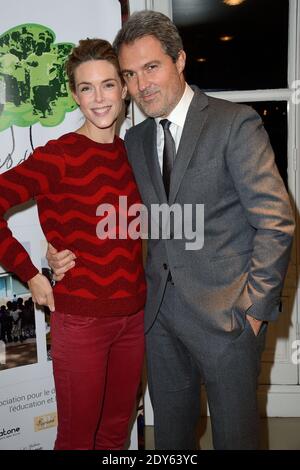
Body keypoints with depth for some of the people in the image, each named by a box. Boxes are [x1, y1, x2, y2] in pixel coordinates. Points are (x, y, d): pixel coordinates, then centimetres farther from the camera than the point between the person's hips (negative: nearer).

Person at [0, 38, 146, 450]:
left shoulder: (130, 152, 4)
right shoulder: (59, 155, -14)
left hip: (134, 314, 6)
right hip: (81, 320, -5)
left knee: (117, 430, 22)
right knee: (77, 437, 12)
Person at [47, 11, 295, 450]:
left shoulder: (236, 123, -9)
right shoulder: (135, 141, 10)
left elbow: (276, 221, -11)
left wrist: (255, 307, -13)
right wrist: (68, 250, -3)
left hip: (225, 311, -5)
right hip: (161, 310, 5)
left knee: (234, 430, 11)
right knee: (170, 430, 19)